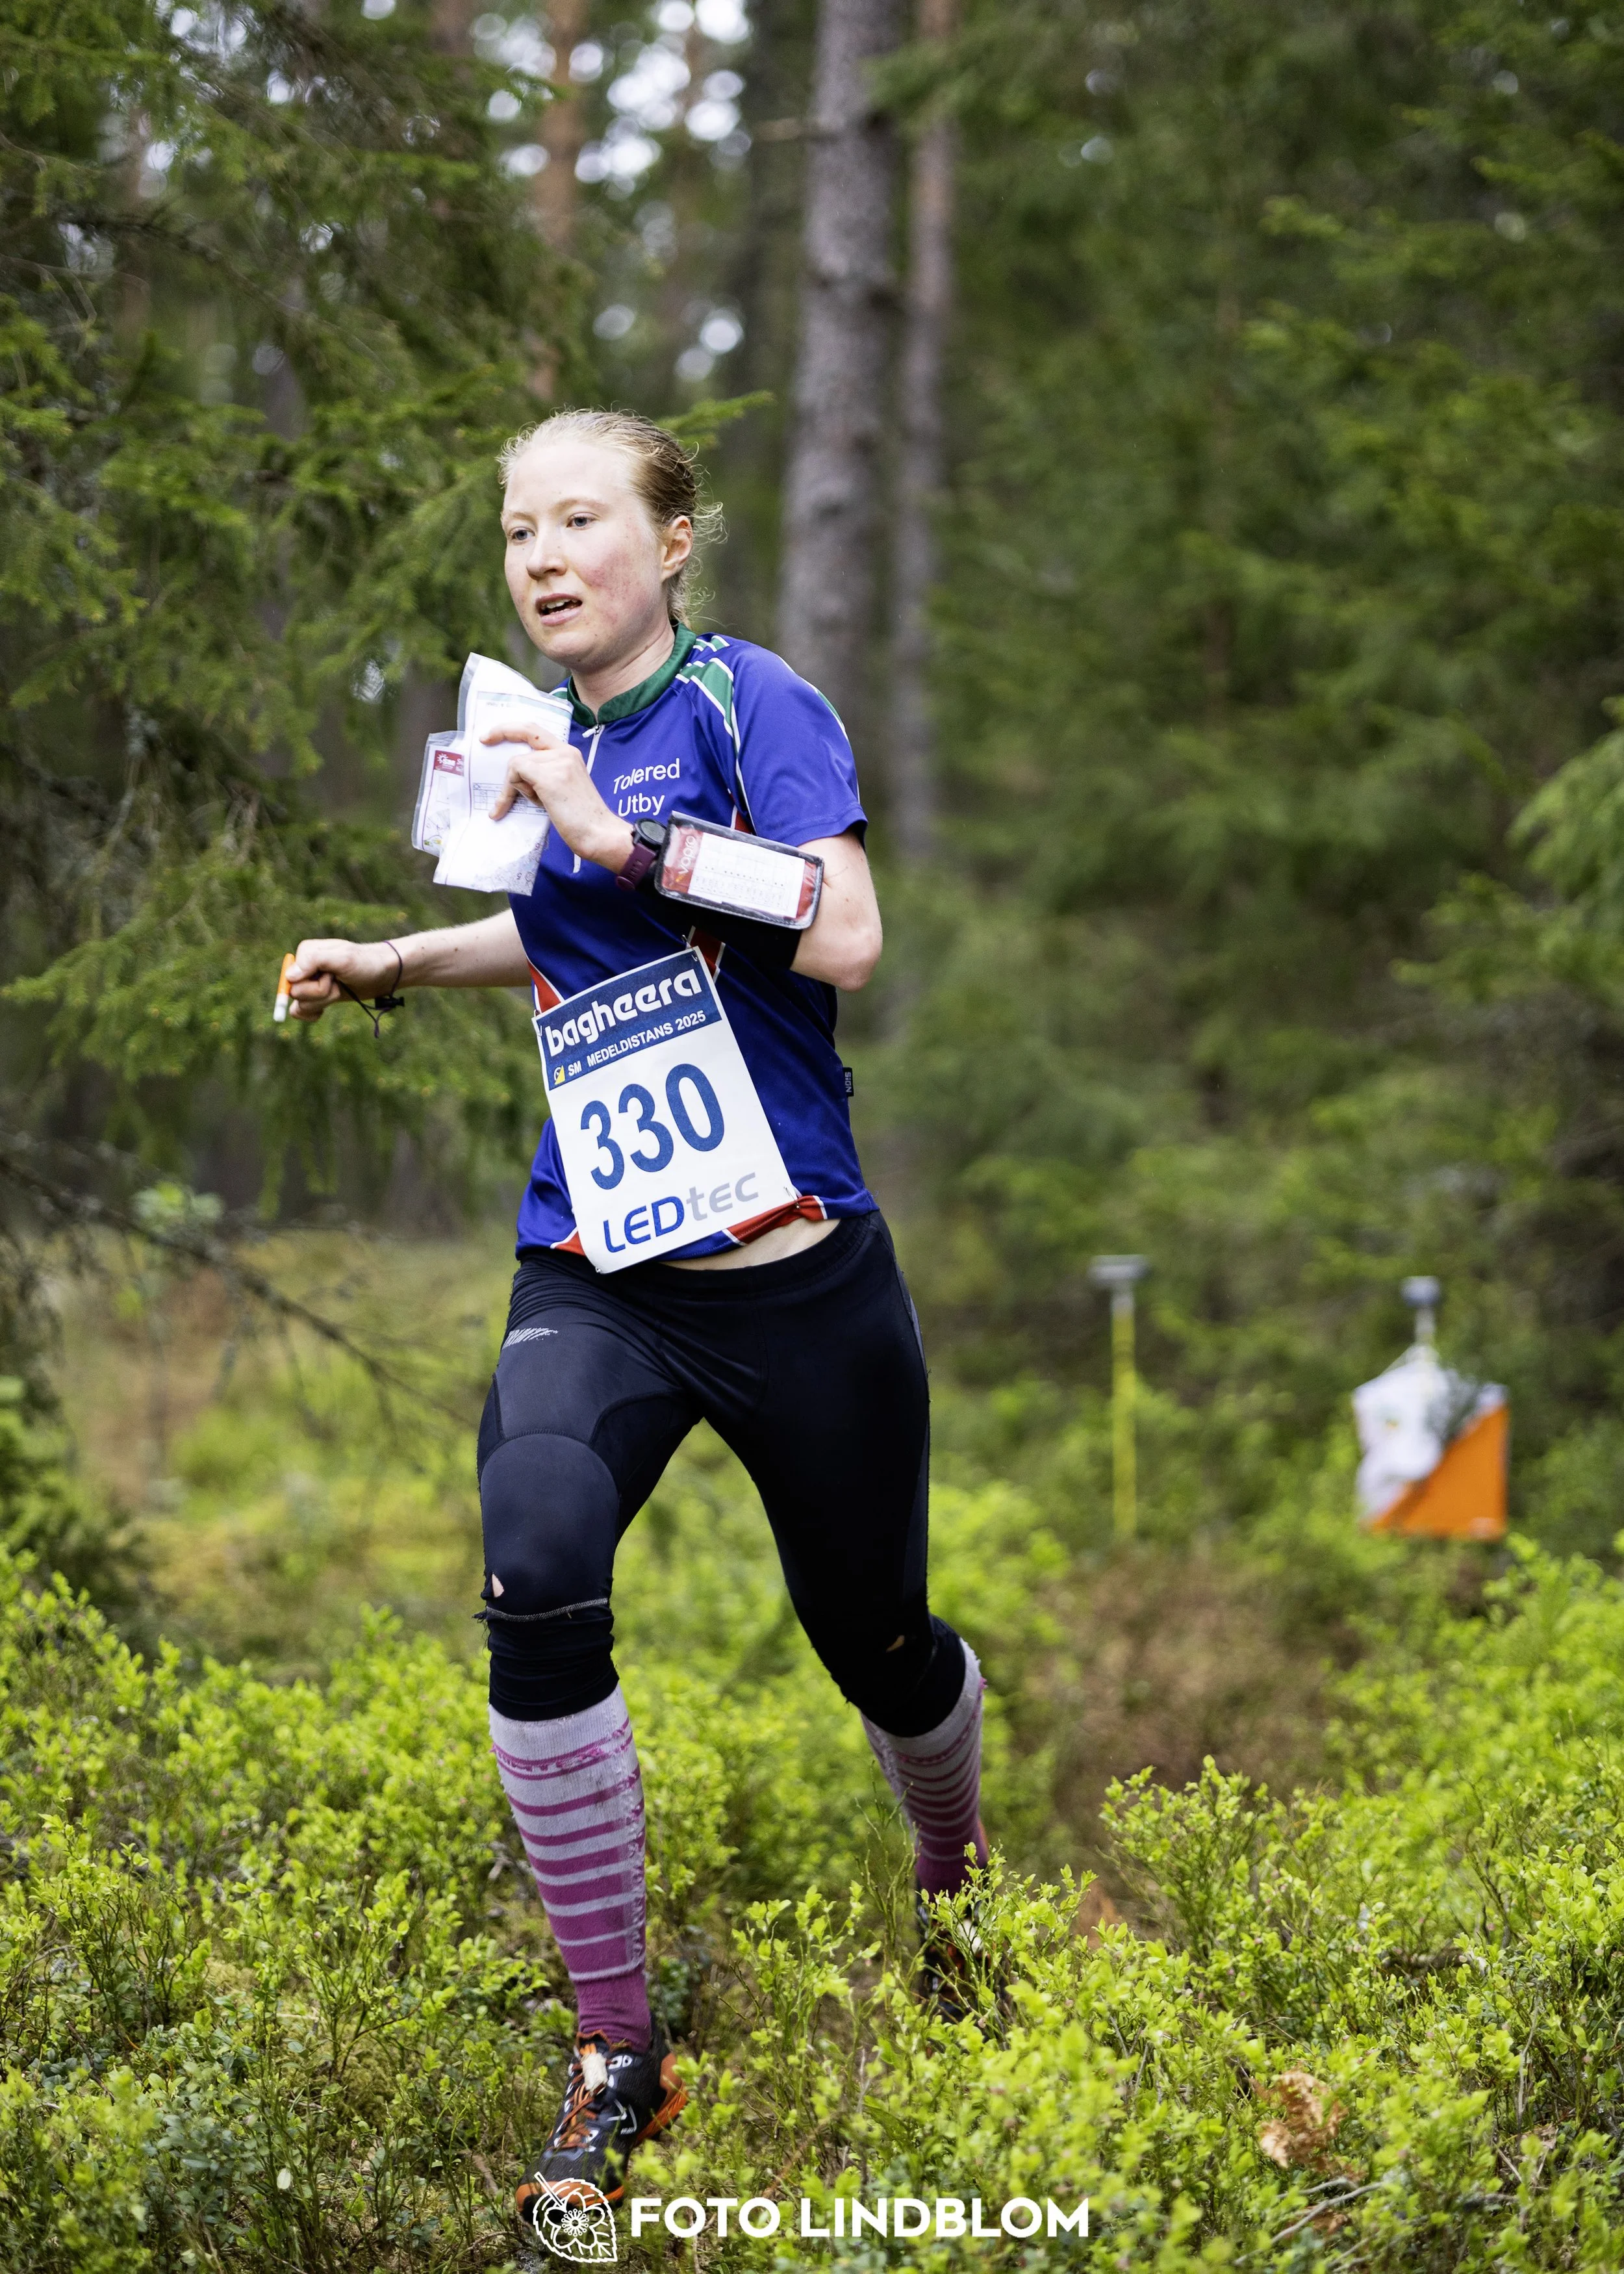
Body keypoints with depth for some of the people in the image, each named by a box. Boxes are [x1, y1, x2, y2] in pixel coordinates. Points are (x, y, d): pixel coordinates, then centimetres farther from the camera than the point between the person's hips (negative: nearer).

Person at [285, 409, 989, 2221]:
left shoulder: (750, 701, -7)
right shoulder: (552, 736, 10)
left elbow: (844, 938, -22)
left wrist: (614, 834, -22)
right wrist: (388, 964, 18)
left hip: (792, 1269, -3)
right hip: (590, 1272, 3)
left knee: (874, 1642, 10)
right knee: (535, 1579, -25)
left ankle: (957, 1873, 48)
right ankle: (615, 2054, -12)